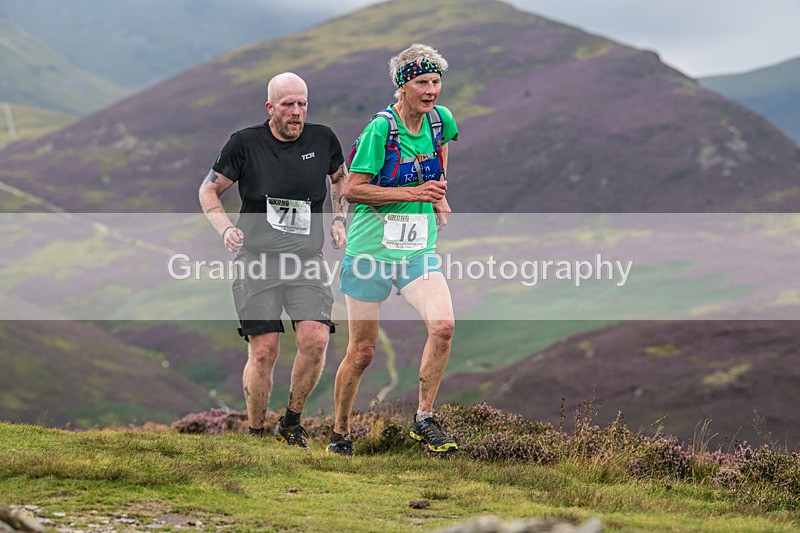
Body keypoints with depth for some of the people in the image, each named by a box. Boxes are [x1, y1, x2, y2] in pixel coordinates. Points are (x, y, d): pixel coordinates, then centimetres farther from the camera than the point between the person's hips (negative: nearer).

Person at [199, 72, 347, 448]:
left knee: (315, 341, -15)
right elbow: (208, 191, 8)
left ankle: (291, 422, 7)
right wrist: (225, 229, -8)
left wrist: (339, 220, 11)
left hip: (307, 261, 2)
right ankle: (255, 434, 11)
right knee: (263, 352, -7)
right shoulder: (245, 143, -3)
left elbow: (340, 180, 25)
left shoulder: (323, 139, 4)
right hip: (257, 261, -2)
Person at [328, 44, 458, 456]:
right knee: (362, 351, 2)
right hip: (371, 249, -4)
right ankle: (340, 434, 22)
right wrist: (413, 193, -20)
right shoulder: (381, 128, -15)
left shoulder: (440, 120, 1)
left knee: (443, 326, -19)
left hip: (419, 250, 4)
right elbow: (352, 190, -15)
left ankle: (424, 420, -4)